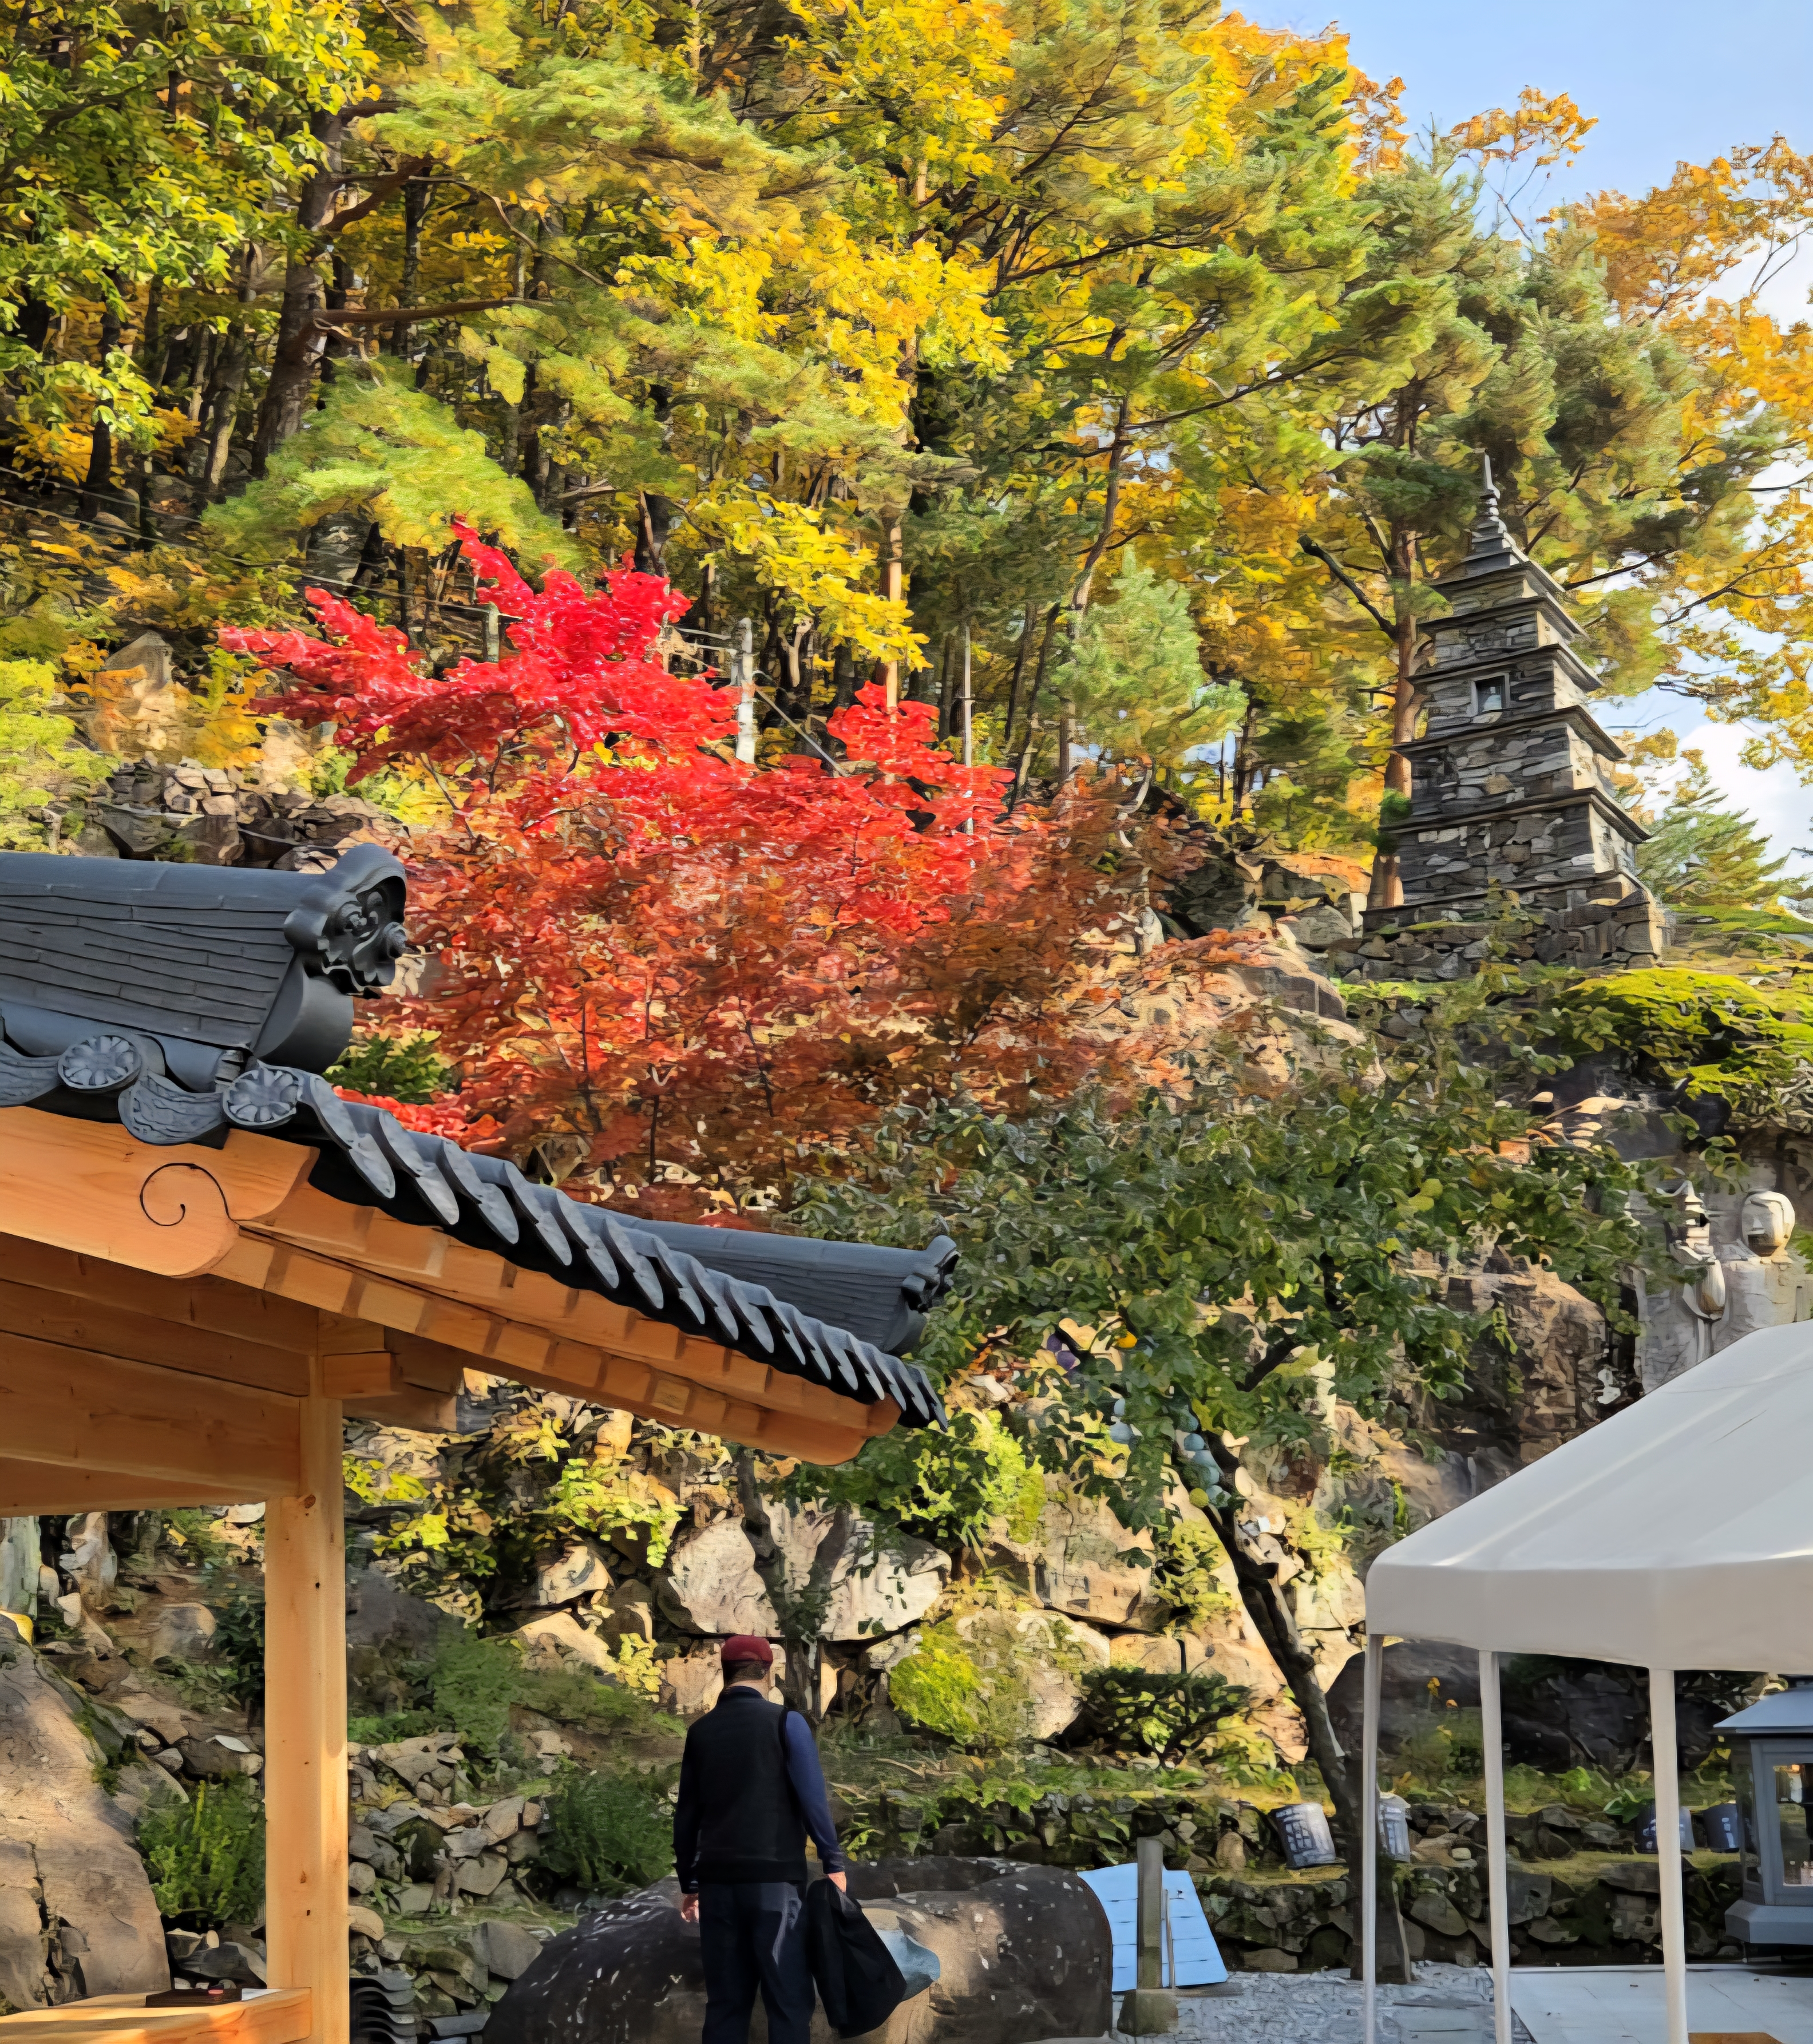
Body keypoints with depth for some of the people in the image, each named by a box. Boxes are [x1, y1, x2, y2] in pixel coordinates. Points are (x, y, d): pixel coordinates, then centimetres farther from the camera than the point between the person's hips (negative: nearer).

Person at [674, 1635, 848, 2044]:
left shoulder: (701, 1731, 9)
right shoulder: (785, 1721, -2)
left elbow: (687, 1812, 12)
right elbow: (812, 1797, -8)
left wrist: (688, 1882, 19)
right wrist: (834, 1862, 0)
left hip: (717, 1880, 4)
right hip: (774, 1877, -4)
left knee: (725, 2002, 8)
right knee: (789, 2001, -1)